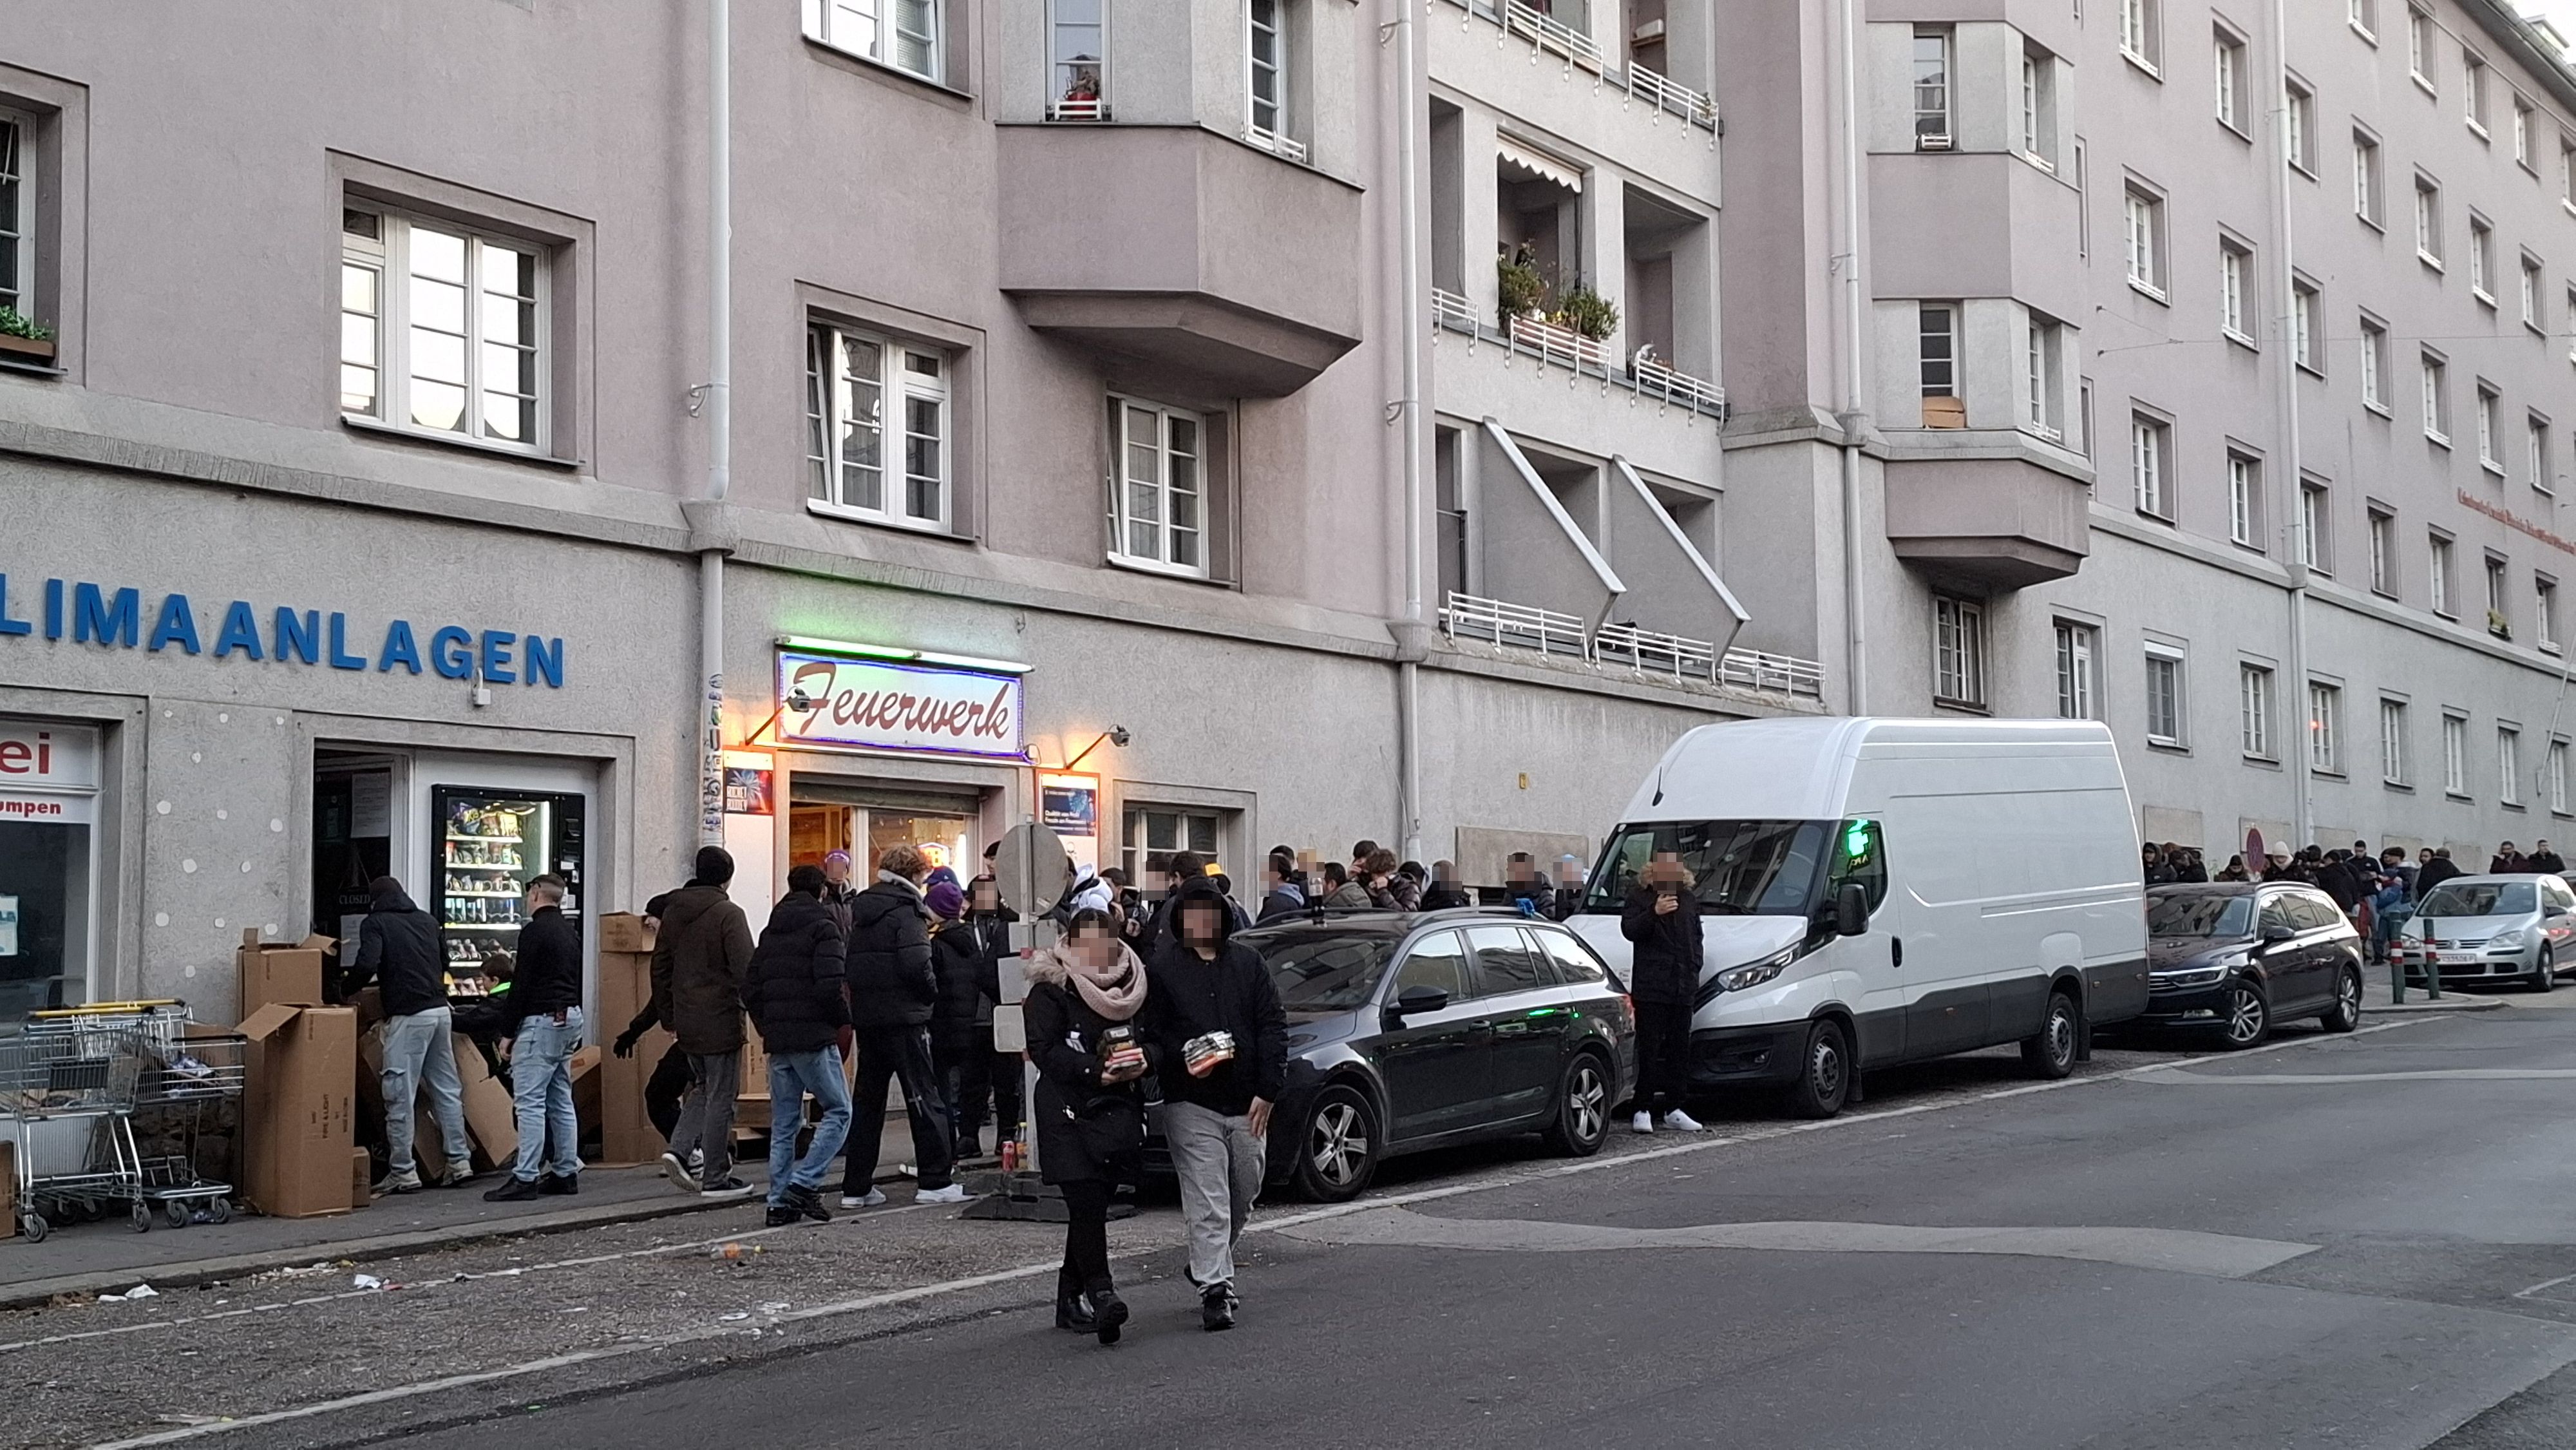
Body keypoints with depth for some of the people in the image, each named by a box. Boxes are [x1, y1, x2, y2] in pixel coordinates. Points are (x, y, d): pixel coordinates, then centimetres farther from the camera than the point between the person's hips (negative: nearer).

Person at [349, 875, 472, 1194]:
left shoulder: (375, 923, 0)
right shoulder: (427, 920, 18)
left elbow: (367, 966, -14)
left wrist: (345, 990, 3)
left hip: (408, 1015, -6)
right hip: (440, 1009, 6)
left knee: (401, 1095, -2)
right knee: (447, 1087, 12)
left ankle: (403, 1173, 0)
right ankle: (459, 1161, 12)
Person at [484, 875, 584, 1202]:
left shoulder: (534, 931, -11)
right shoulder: (571, 932, 16)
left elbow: (521, 984, -15)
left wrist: (508, 1033, -11)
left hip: (541, 1020, -9)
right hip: (570, 1018, 9)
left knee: (529, 1100, -10)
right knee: (561, 1100, 12)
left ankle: (525, 1178, -13)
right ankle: (566, 1173, 13)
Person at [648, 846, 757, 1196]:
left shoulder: (672, 912, 10)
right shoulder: (728, 914, -12)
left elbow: (660, 970, 15)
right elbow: (745, 970, -16)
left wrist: (668, 1020, 21)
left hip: (685, 1021, 7)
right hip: (720, 1020, -7)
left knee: (703, 1089, 20)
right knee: (720, 1097, 1)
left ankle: (679, 1149, 2)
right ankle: (715, 1177, 5)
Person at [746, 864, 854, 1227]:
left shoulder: (770, 932, 15)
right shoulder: (822, 927, -6)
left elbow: (750, 989, 12)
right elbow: (830, 986, -17)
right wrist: (844, 1019, -1)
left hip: (777, 1041, 7)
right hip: (814, 1038, -7)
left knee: (783, 1124, 10)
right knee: (839, 1111, 1)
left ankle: (780, 1202, 9)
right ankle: (804, 1184, -11)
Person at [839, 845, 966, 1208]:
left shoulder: (860, 909, 13)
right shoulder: (905, 910, -11)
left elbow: (849, 963, 13)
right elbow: (916, 964, -20)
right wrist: (932, 992, -4)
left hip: (866, 1016, 7)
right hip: (904, 1017, -7)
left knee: (867, 1100, 11)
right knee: (924, 1096, 0)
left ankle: (856, 1187, 12)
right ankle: (935, 1181, 1)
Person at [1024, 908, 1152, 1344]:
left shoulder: (1132, 985, 15)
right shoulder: (1051, 989, -3)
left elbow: (1152, 1037, 20)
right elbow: (1043, 1049, -11)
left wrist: (1143, 1058, -4)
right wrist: (1095, 1071, -20)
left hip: (1119, 1110, 5)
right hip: (1069, 1112, -5)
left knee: (1092, 1206, 7)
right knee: (1086, 1203, -16)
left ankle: (1072, 1298, 16)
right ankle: (1099, 1292, -19)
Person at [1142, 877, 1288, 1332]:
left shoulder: (1247, 961, 8)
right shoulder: (1161, 966, 0)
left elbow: (1273, 1025, 5)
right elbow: (1149, 1033, -2)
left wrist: (1268, 1090, -3)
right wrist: (1183, 1059, -21)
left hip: (1246, 1104, 4)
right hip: (1191, 1104, -4)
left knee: (1242, 1197, 14)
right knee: (1207, 1204, -8)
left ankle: (1210, 1268, 34)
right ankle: (1214, 1287, -5)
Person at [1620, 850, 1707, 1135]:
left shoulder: (1690, 899, 16)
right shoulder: (1639, 898, 1)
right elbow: (1629, 930, -12)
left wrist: (1694, 969, 12)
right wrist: (1654, 913, -27)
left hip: (1683, 987, 5)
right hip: (1649, 986, -5)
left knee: (1680, 1048, 8)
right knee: (1648, 1049, -7)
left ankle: (1673, 1109, 15)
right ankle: (1643, 1110, -4)